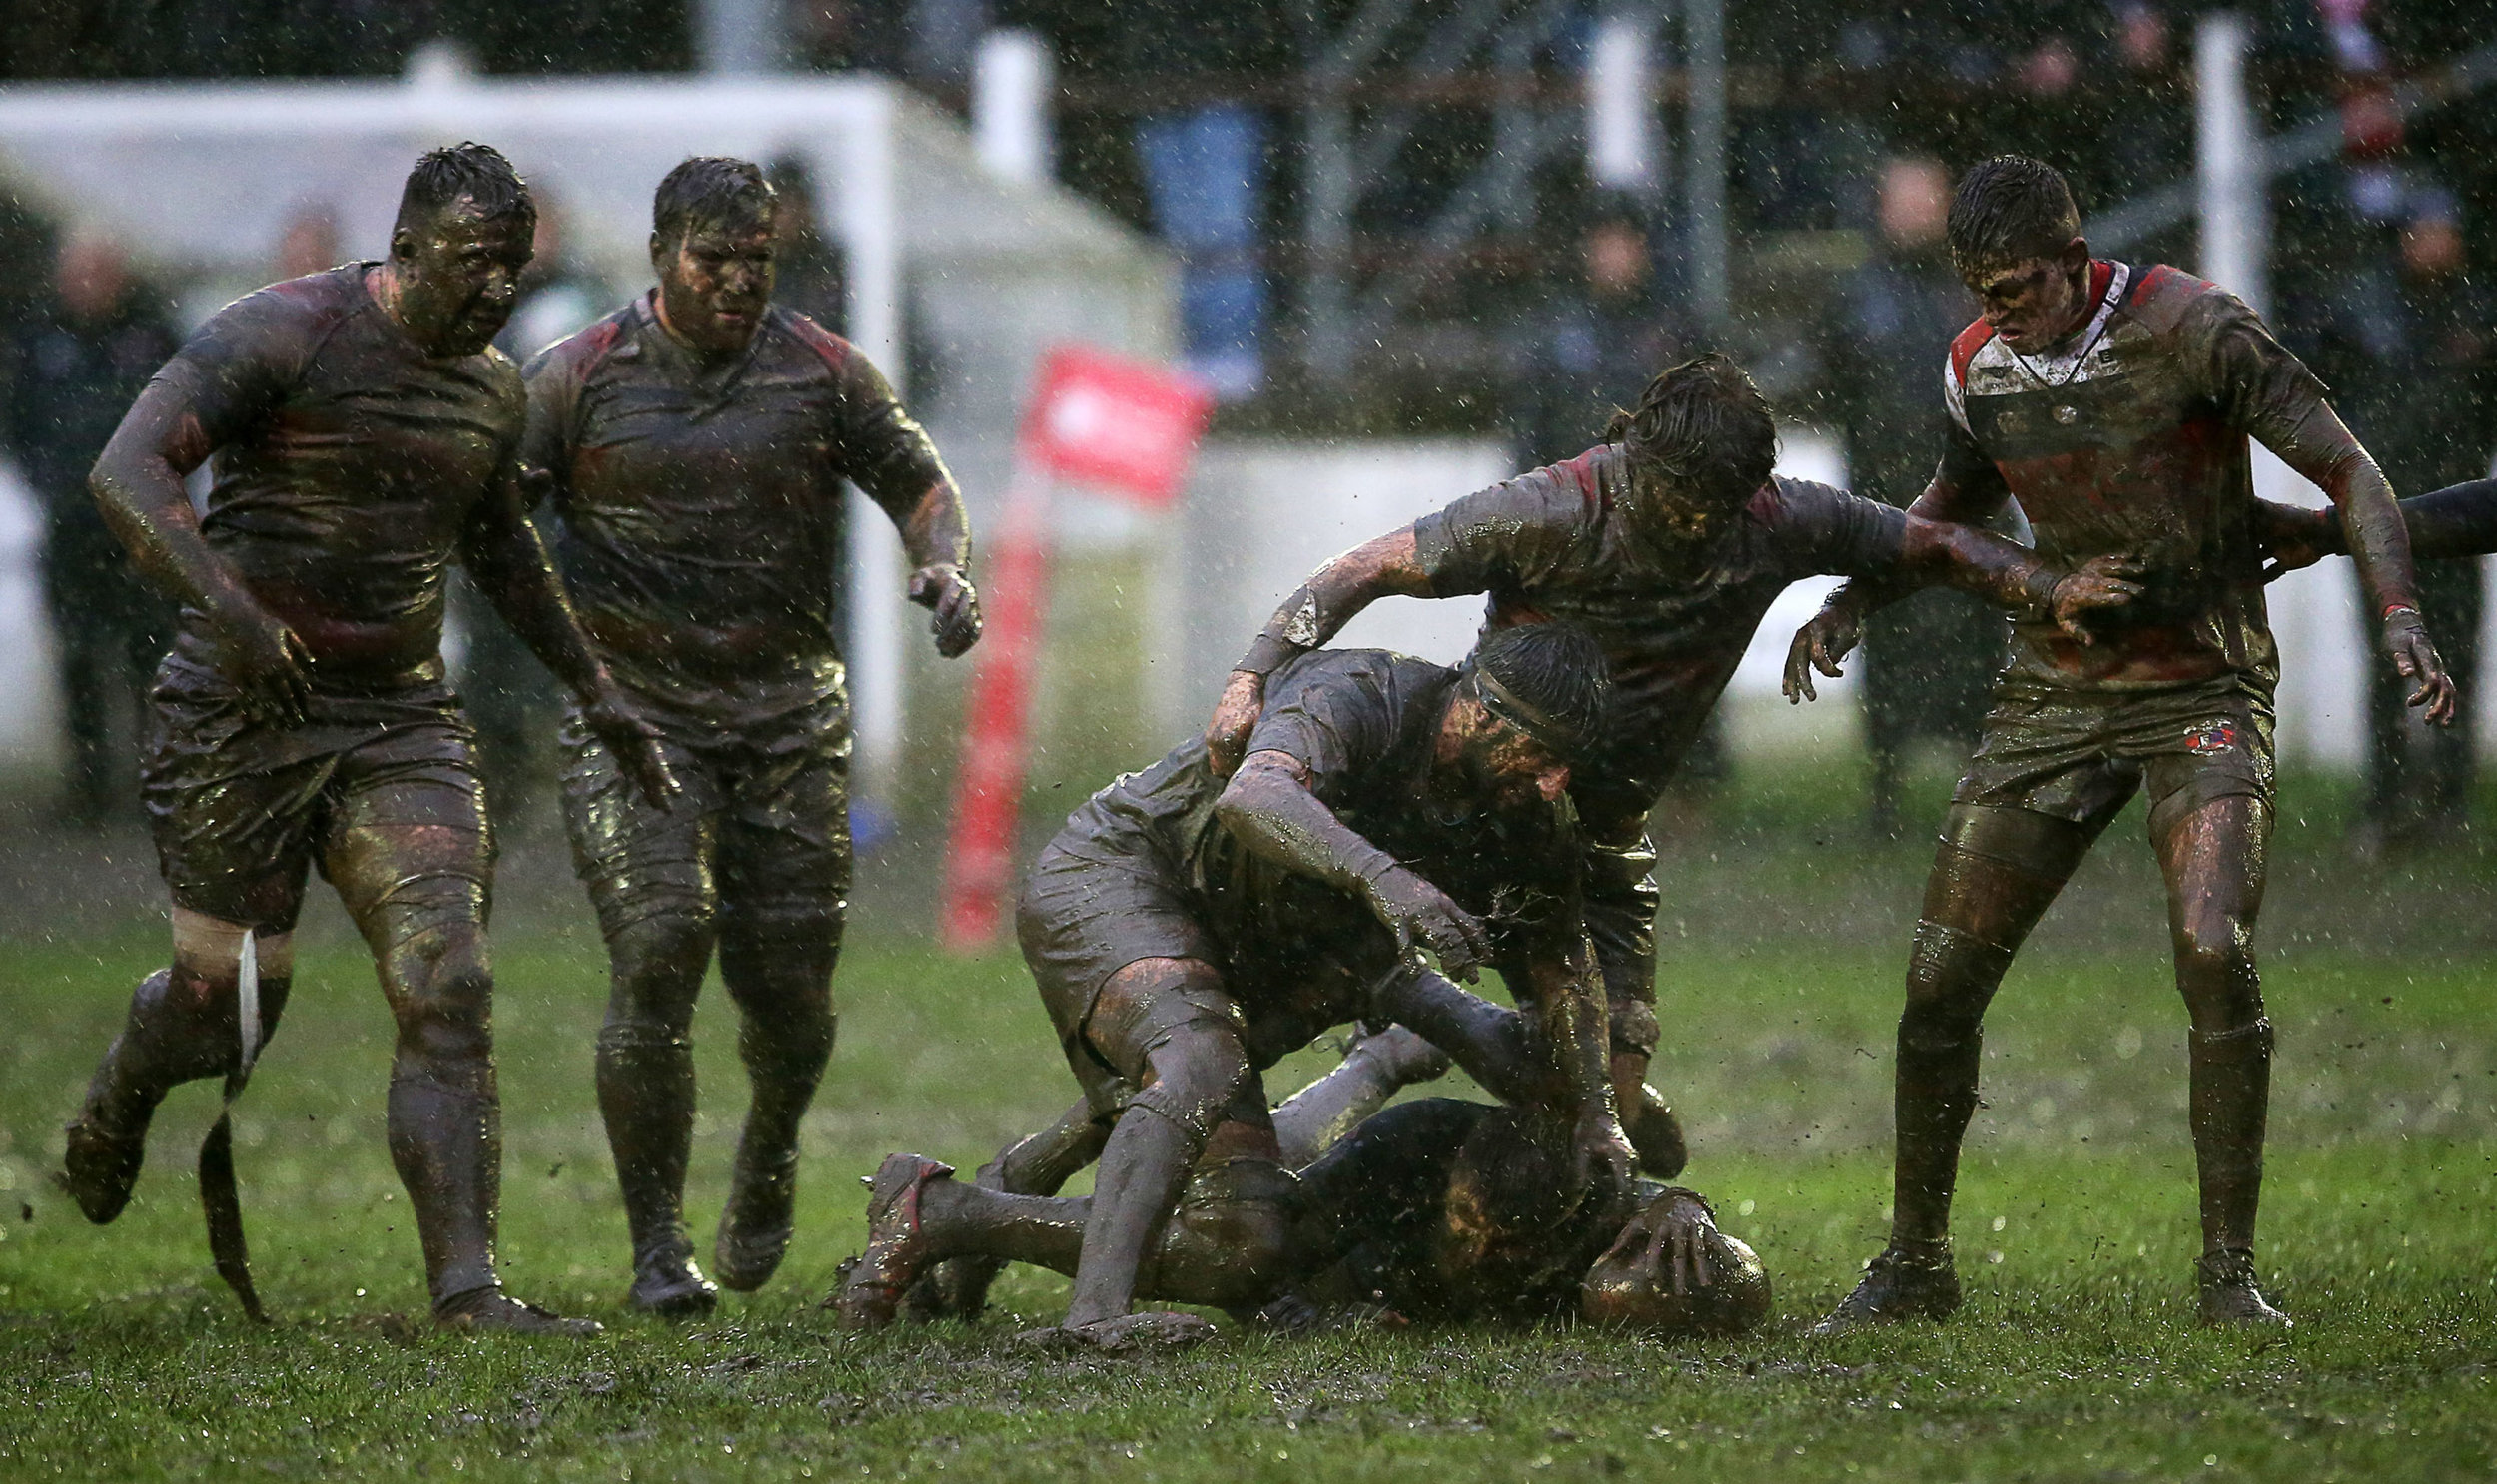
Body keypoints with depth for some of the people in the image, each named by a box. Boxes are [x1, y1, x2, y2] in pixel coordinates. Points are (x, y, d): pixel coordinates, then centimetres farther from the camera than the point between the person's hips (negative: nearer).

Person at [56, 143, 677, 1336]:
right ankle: (117, 1107, 38)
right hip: (239, 714, -5)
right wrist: (226, 607, -37)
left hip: (403, 723, 5)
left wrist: (593, 688, 32)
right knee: (229, 1002, 2)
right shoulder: (285, 333, -12)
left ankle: (464, 1282, -17)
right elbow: (127, 471, -23)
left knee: (449, 991, -12)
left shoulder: (493, 391, 10)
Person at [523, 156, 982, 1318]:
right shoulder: (579, 376, 1)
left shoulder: (823, 373, 6)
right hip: (632, 712, -2)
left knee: (789, 985, 3)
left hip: (791, 722, 2)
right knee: (660, 955, -18)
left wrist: (944, 568, -8)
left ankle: (768, 1157, 38)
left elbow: (919, 483, 13)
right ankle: (656, 1246, -10)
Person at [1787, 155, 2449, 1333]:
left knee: (2213, 953, -24)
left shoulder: (2190, 330, -15)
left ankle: (2229, 1270, -12)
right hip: (2052, 694, 5)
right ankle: (1914, 1263, 15)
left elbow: (2346, 470, -13)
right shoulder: (1978, 370, 1)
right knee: (1941, 976, -1)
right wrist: (1852, 601, 7)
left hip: (2204, 692, -5)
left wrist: (2398, 615, -27)